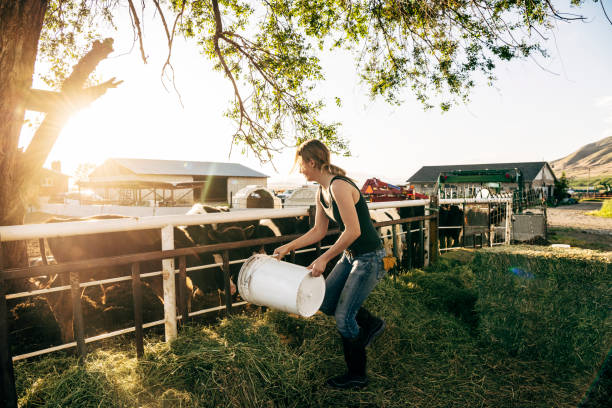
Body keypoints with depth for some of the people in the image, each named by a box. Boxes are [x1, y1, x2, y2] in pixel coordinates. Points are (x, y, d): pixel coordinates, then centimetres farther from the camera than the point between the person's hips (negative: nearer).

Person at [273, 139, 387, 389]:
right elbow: (319, 231, 13)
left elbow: (353, 231, -28)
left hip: (369, 258, -9)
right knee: (326, 303, 12)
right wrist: (289, 247, 9)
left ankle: (357, 376, 21)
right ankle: (371, 324, 33)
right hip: (351, 255, 9)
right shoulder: (322, 192, 5)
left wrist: (323, 259, -22)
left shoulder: (339, 186, -24)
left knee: (343, 317, -1)